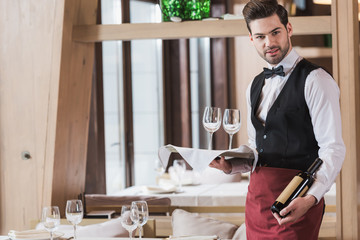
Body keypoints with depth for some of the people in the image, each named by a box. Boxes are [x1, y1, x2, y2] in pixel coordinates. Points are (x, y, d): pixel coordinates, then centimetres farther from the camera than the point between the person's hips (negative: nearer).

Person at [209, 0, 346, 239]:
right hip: (257, 197, 7)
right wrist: (231, 165, 3)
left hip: (295, 201, -7)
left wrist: (311, 198, -29)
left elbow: (333, 150, -15)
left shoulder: (315, 81, -8)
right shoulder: (255, 87, 16)